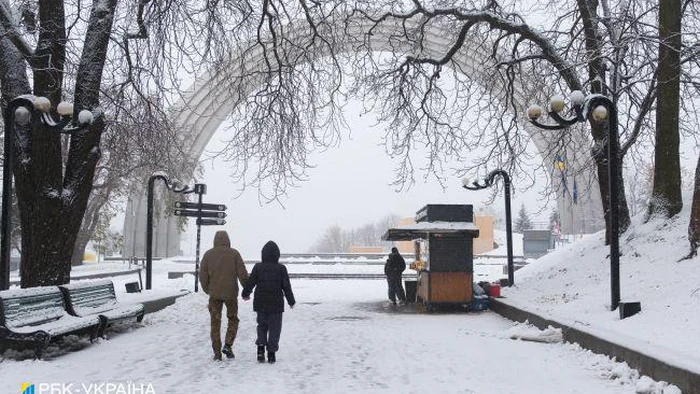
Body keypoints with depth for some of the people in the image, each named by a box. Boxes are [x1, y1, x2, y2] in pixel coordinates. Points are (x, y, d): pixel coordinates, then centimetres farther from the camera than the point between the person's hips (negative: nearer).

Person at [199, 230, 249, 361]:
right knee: (233, 319, 16)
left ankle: (217, 353, 7)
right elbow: (242, 273, -5)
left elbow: (203, 275, 4)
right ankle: (227, 345, 1)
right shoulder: (234, 253, -3)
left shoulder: (208, 254, 2)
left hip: (214, 294, 1)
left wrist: (206, 289, 19)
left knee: (215, 322, 7)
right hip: (231, 293, -1)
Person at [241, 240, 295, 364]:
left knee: (262, 325, 18)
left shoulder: (258, 267, -3)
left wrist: (245, 294, 20)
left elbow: (250, 282, 1)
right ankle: (271, 353, 4)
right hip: (276, 304, -2)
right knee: (274, 328, 7)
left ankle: (261, 346, 0)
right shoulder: (281, 268, -6)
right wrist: (291, 301, 8)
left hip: (261, 303, 2)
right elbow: (286, 287, -4)